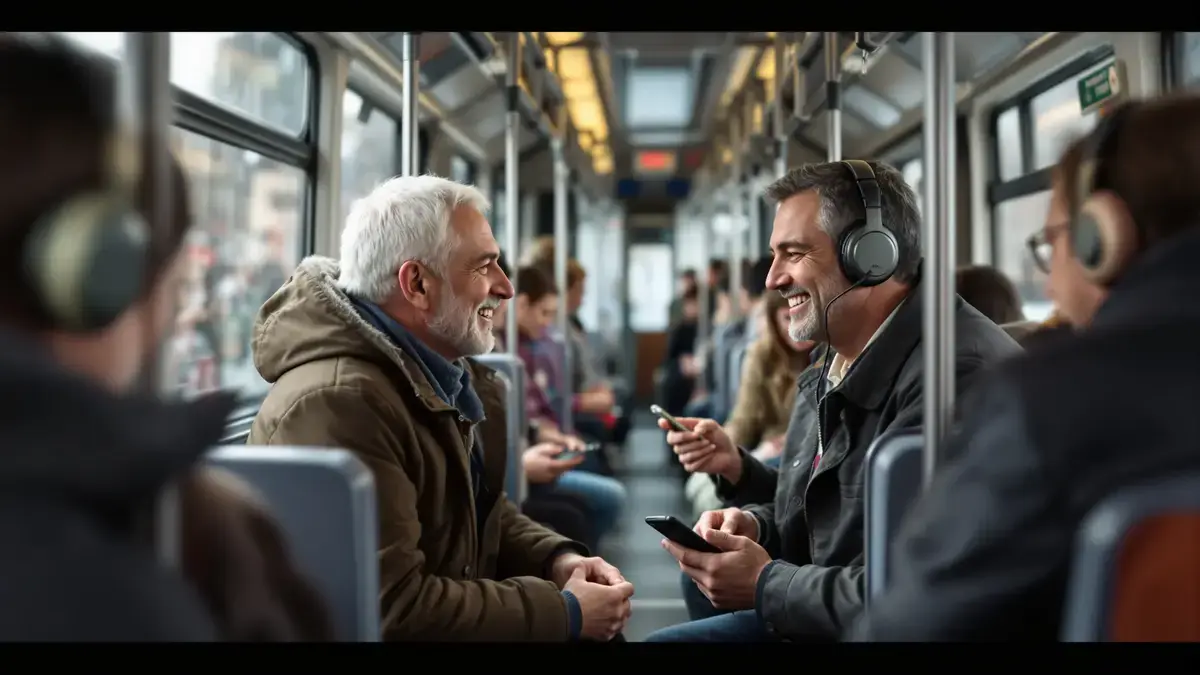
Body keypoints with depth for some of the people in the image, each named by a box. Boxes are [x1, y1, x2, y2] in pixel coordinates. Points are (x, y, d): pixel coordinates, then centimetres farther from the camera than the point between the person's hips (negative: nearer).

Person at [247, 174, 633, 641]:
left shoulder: (444, 373, 7)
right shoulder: (334, 405, -25)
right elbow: (391, 609, -27)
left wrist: (556, 559, -2)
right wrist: (564, 614, -20)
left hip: (459, 613, 8)